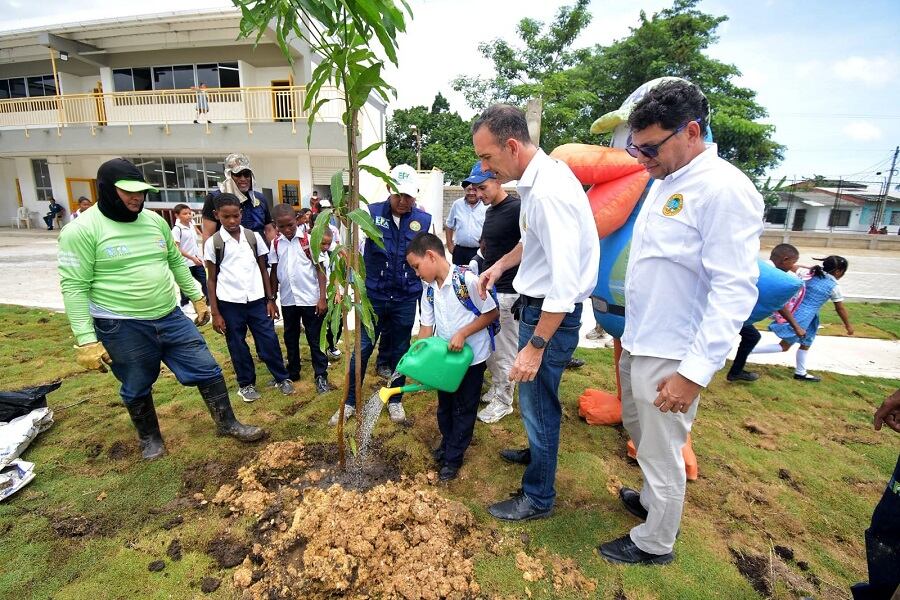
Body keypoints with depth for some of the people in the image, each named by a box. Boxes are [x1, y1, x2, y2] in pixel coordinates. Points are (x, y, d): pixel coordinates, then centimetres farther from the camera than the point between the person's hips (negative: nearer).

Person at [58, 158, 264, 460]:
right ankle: (149, 437, 41)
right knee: (137, 389, 15)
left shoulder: (154, 220, 4)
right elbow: (74, 287, -13)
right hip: (122, 328, -4)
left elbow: (176, 262, 14)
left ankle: (227, 423, 26)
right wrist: (86, 341, -15)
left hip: (170, 318, 5)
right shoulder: (81, 230, -12)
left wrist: (198, 298, 15)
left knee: (207, 369, 7)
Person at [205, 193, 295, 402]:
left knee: (269, 340, 4)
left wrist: (270, 299, 4)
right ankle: (246, 383, 28)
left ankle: (282, 378, 21)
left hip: (256, 299, 1)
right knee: (237, 345, 11)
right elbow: (212, 279, 1)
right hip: (229, 302, -1)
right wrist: (215, 313, -1)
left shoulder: (253, 237, 2)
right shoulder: (213, 243, -2)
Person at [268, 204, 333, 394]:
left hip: (310, 298, -4)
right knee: (290, 338, 16)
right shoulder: (276, 243, 3)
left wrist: (322, 297, -11)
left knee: (315, 339, 4)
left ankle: (321, 376, 15)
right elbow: (274, 271, 9)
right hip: (287, 300, 4)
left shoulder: (309, 239, -8)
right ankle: (292, 372, 33)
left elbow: (320, 269, -7)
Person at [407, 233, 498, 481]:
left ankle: (453, 458, 27)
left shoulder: (467, 280, -23)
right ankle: (447, 443, 45)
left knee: (463, 409, 10)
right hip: (444, 357, 6)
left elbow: (492, 313, -18)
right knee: (444, 405, 21)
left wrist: (462, 334, -25)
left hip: (471, 357, -6)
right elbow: (426, 326, 0)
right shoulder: (429, 290, -3)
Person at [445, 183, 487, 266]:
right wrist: (449, 244, 9)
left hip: (479, 251, -2)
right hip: (459, 250, 2)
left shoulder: (487, 206, -5)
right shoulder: (457, 204, 3)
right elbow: (449, 226, 13)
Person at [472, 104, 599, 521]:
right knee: (537, 400, 25)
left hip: (551, 313, -9)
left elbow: (565, 283, -28)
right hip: (537, 304, 9)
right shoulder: (536, 177, 5)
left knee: (538, 403, 6)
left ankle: (537, 498, 28)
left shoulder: (548, 192, -26)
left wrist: (535, 346, -25)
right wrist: (501, 265, 14)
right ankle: (537, 451, 51)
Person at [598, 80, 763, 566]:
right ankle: (651, 501, 50)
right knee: (639, 432, 25)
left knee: (661, 453, 9)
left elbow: (734, 291, -21)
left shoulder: (724, 189, -18)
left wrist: (695, 372, -24)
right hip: (637, 342, 9)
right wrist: (632, 333, 16)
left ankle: (655, 544, 33)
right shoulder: (662, 182, 8)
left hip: (672, 356, -8)